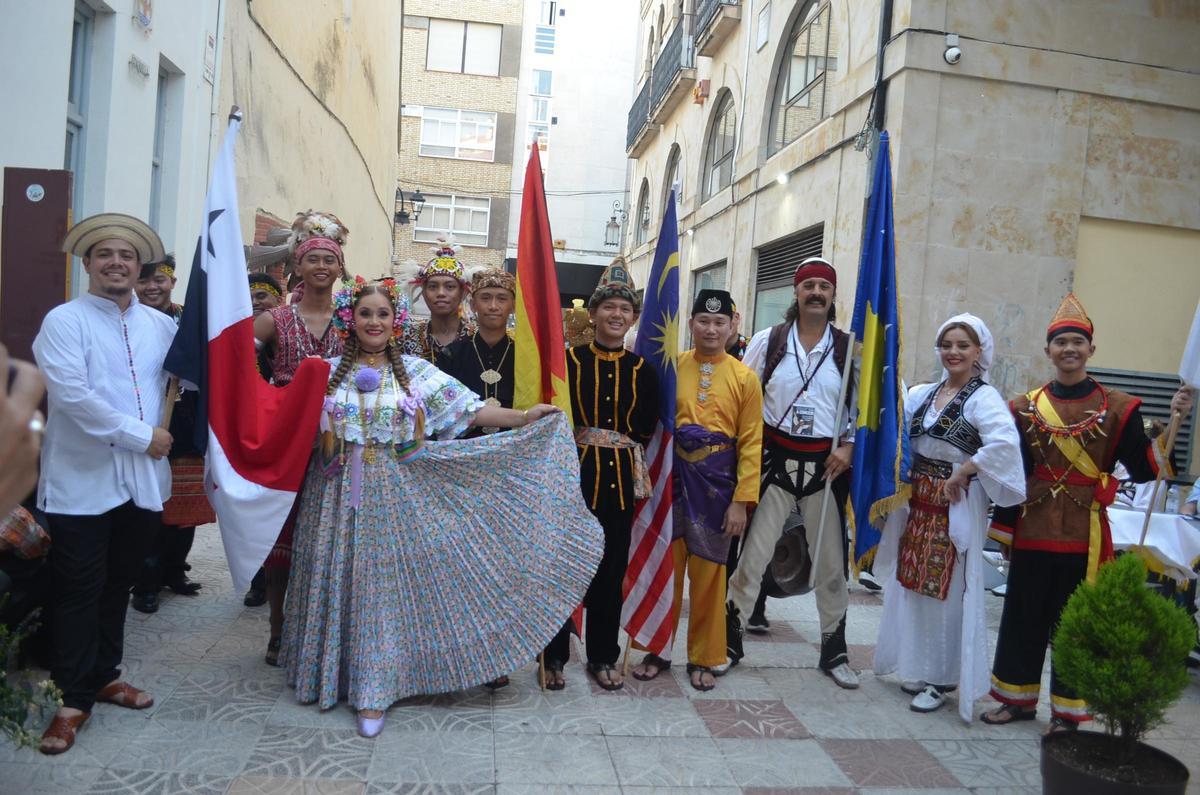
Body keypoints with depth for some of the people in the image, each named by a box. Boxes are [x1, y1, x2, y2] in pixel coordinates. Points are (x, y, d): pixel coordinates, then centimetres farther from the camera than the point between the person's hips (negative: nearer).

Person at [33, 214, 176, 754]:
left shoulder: (160, 325, 9)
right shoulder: (64, 321, -6)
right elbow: (72, 394, -17)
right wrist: (142, 436, -16)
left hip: (143, 480, 4)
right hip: (82, 481, -4)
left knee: (118, 585, 16)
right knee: (79, 593, 4)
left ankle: (104, 675, 33)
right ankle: (73, 699, 18)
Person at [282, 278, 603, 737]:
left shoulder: (415, 371, 2)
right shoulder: (327, 372, 6)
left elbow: (469, 410, -4)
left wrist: (523, 417, -11)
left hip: (393, 494, -1)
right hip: (338, 493, 1)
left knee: (383, 583, 1)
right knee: (336, 580, 7)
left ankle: (372, 690, 10)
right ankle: (327, 673, 27)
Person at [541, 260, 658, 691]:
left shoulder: (642, 370, 7)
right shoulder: (569, 361, -1)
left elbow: (646, 429, 3)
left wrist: (597, 433, -4)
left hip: (621, 478, 3)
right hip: (575, 473, -2)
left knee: (611, 570, 9)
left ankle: (603, 656, 24)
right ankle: (554, 656, 18)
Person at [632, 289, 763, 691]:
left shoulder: (745, 378, -1)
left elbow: (751, 443, -3)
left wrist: (741, 500, -8)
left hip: (716, 484, -1)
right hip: (672, 478, 1)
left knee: (708, 573, 8)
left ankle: (703, 658, 24)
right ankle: (658, 650, 25)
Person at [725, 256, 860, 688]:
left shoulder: (848, 348, 3)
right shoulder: (768, 340, 0)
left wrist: (848, 446, -6)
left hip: (826, 465, 1)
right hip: (775, 459, -1)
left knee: (831, 561, 9)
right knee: (753, 554, 2)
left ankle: (834, 650, 26)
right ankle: (730, 639, 18)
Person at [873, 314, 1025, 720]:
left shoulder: (984, 398, -11)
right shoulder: (923, 394, 9)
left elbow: (1005, 444, -28)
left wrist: (960, 475, -21)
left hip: (955, 507, -7)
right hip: (917, 502, 7)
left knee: (947, 590, 1)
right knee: (912, 585, 14)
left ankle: (941, 679, 15)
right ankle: (918, 667, 29)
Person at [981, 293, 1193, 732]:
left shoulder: (1117, 407, 0)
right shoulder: (1026, 407, 4)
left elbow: (1144, 470, -4)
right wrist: (1004, 530, 5)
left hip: (1084, 532, -2)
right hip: (1032, 529, 2)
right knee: (1023, 616, 11)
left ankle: (1067, 711, 21)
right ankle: (1018, 697, 28)